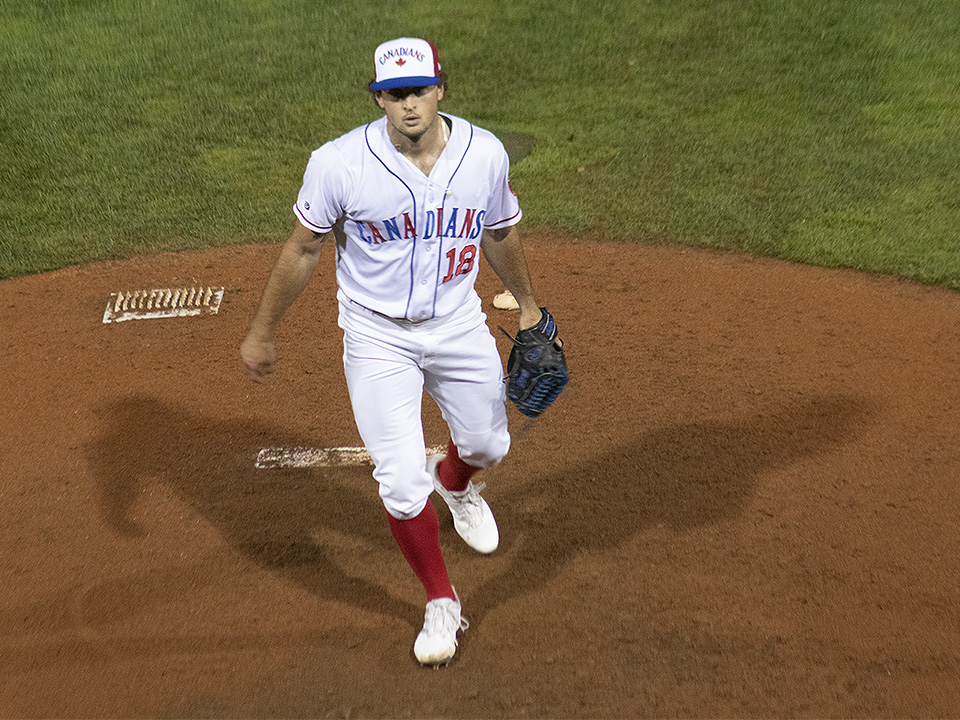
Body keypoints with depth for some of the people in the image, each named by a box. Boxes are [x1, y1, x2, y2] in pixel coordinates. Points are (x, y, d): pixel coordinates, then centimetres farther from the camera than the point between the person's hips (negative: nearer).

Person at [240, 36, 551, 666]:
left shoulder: (485, 154, -11)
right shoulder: (340, 164, -20)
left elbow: (500, 233, 8)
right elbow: (303, 250, -7)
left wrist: (528, 303, 18)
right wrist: (262, 332, 0)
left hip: (459, 326, 3)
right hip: (379, 337, -3)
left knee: (488, 445, 19)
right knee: (402, 482, -6)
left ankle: (455, 481, 59)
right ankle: (441, 603, 20)